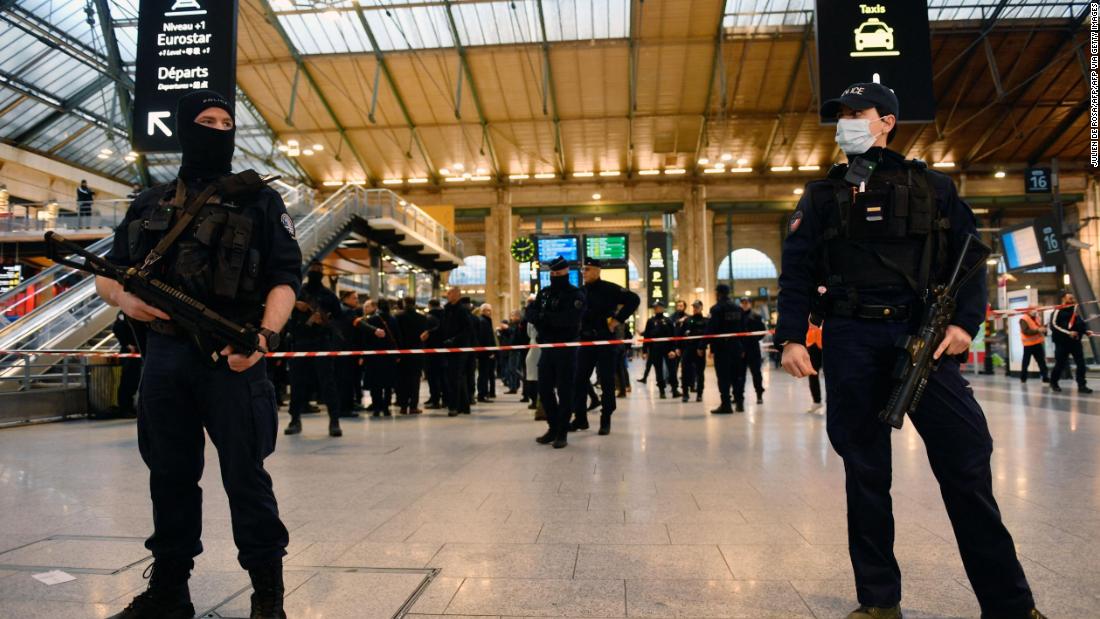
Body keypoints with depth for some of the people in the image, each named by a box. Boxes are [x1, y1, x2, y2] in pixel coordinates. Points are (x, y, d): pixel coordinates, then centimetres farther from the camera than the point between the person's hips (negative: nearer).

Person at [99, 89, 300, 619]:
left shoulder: (259, 200, 4)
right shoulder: (150, 204, 15)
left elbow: (285, 278, -4)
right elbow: (106, 275, 18)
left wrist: (266, 336, -21)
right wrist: (123, 297, -6)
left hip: (231, 355, -4)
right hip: (164, 354, 4)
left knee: (245, 474, -1)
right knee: (170, 474, 13)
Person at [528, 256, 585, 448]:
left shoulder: (576, 294, -6)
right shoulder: (544, 293, 13)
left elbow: (570, 318, -22)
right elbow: (531, 314, 1)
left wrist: (545, 317, -15)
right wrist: (553, 319, -16)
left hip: (566, 348, -6)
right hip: (547, 347, 6)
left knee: (564, 390, -1)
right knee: (544, 388, 8)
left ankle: (562, 433, 8)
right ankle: (553, 427, 23)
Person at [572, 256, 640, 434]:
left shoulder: (609, 289, -8)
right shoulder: (580, 291, 9)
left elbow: (633, 299, -14)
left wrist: (618, 319, -15)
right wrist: (578, 328, 8)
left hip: (605, 341, -5)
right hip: (585, 341, 5)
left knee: (606, 381, 1)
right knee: (579, 380, 5)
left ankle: (606, 420, 10)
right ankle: (580, 418, 16)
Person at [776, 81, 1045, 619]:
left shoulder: (932, 187, 12)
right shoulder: (822, 196, 13)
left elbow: (970, 258, 8)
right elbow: (796, 272, 7)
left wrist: (965, 321, -8)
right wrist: (791, 338, -5)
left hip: (923, 332, 0)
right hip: (852, 339, 1)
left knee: (966, 458, -3)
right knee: (865, 470, 4)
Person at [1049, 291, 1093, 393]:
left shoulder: (1075, 310, 15)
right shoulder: (1058, 311, -5)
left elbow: (1081, 322, 23)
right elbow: (1054, 325, -13)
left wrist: (1086, 330, 3)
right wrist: (1068, 333, -20)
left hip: (1075, 341, 5)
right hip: (1062, 342, -5)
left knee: (1081, 363, -3)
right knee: (1060, 364, 2)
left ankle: (1081, 385, 0)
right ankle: (1053, 383, 19)